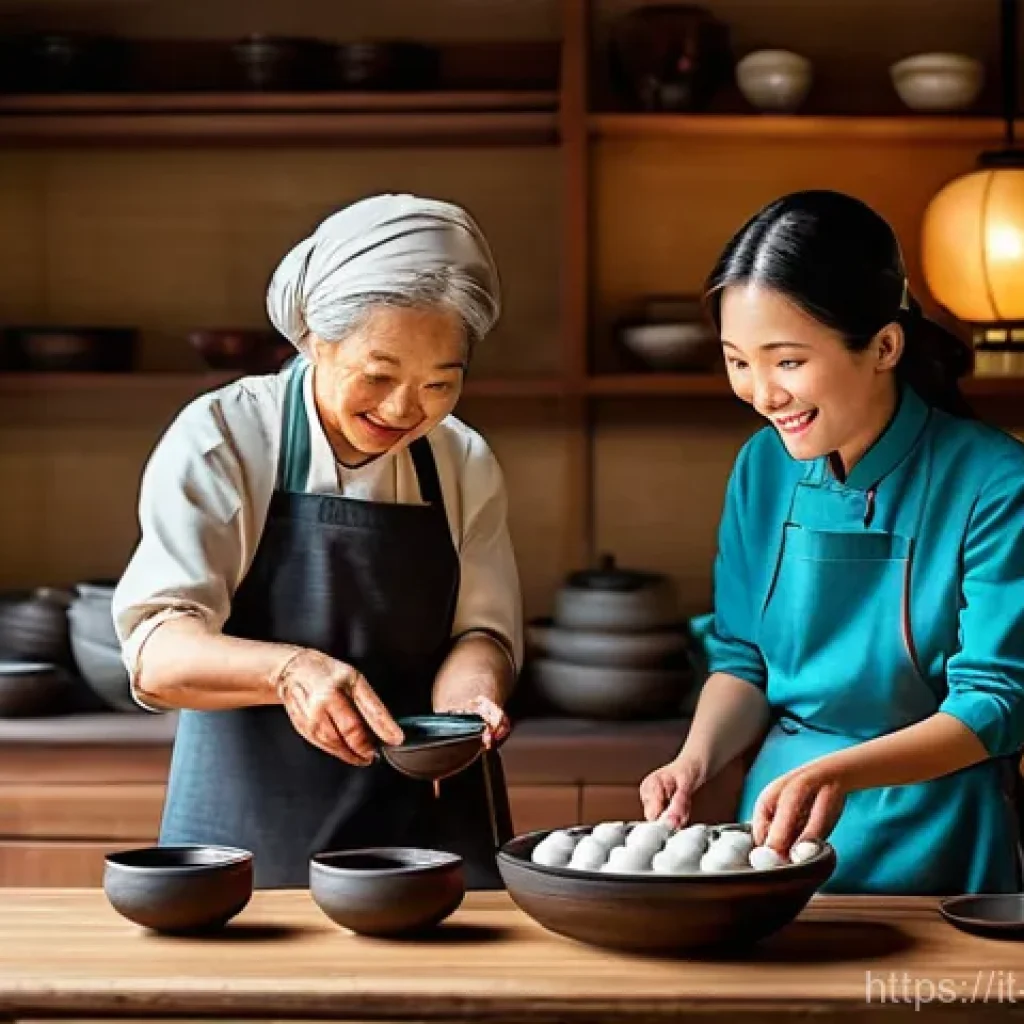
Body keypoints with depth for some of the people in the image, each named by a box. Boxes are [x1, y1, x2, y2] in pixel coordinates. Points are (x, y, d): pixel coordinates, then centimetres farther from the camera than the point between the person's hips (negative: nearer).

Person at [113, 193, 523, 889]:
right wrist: (288, 670, -33)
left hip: (428, 827, 2)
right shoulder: (219, 440, -6)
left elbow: (480, 627, 6)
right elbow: (157, 651, -14)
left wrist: (467, 691, -16)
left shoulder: (465, 465, 6)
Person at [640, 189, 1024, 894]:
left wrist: (841, 771, -25)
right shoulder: (763, 468, 2)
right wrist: (697, 759, -10)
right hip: (775, 834, 3)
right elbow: (744, 658, 9)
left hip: (930, 855, -3)